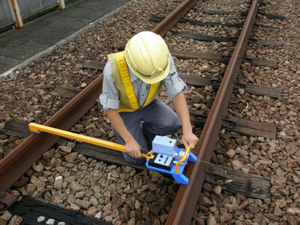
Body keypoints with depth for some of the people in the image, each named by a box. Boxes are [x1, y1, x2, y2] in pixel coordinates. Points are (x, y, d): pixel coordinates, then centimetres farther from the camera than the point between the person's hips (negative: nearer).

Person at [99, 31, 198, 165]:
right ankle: (117, 127, 18)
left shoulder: (162, 58, -31)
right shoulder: (113, 68, -38)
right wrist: (129, 140, -25)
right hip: (124, 110, -2)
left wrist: (187, 131, -34)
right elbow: (110, 108, -25)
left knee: (173, 124, -25)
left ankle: (144, 130, 8)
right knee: (137, 158, -10)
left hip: (148, 103, 3)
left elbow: (177, 93, -26)